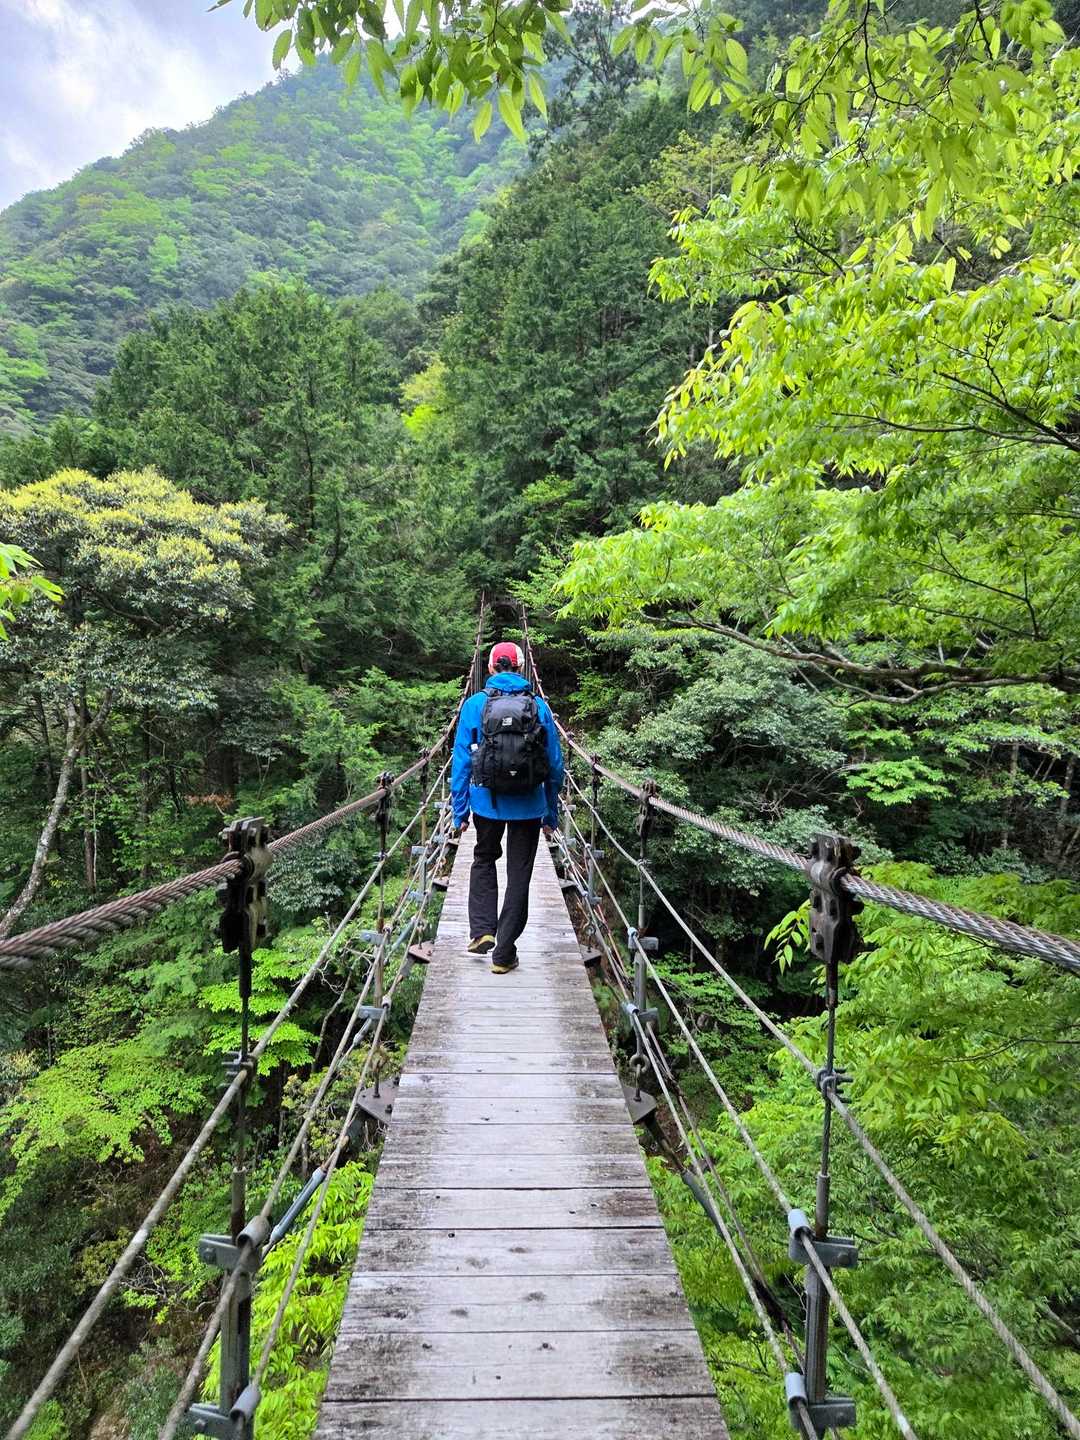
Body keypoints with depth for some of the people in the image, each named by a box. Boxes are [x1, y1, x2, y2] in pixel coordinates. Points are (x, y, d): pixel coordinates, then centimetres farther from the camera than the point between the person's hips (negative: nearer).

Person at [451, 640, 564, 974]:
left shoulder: (475, 704, -3)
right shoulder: (539, 706, 0)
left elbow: (461, 760, -3)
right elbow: (555, 764, 2)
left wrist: (459, 810, 4)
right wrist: (551, 814, 11)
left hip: (487, 802, 0)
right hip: (528, 807, 0)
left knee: (483, 860, 24)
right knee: (519, 875, 10)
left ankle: (482, 931, 10)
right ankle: (504, 954, 15)